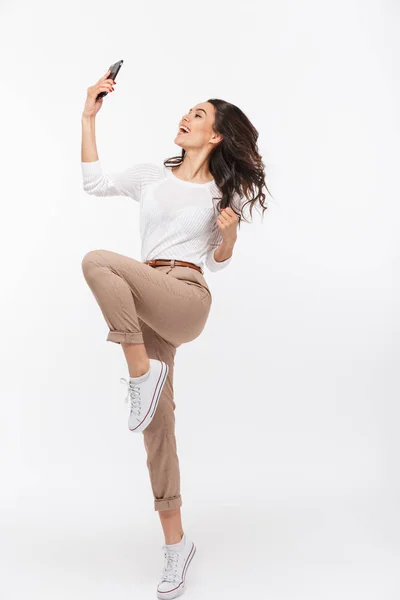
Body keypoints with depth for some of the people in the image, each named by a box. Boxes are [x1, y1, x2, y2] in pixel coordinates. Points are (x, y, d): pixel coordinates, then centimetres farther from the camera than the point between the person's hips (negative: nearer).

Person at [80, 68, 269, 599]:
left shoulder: (226, 193, 9)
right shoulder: (151, 176, 17)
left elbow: (219, 261, 13)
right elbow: (95, 183, 12)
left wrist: (229, 234, -9)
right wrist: (89, 116, 12)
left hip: (188, 299, -4)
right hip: (147, 307, 4)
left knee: (98, 261, -27)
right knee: (158, 423, 4)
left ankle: (142, 373, -19)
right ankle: (176, 542, 18)